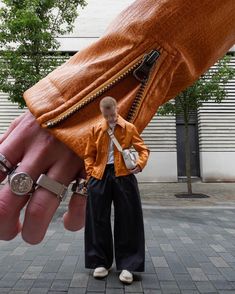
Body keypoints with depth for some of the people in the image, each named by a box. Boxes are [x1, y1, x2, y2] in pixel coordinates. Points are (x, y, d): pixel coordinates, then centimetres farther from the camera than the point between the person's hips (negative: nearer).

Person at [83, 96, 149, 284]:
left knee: (128, 220, 1)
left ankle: (127, 265, 14)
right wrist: (91, 174, 0)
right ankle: (101, 262, 23)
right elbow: (89, 155, 12)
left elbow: (143, 149, 4)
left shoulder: (129, 128, 4)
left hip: (124, 176, -2)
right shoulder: (95, 129, 9)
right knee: (99, 220, 7)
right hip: (100, 176, 2)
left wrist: (139, 164, -15)